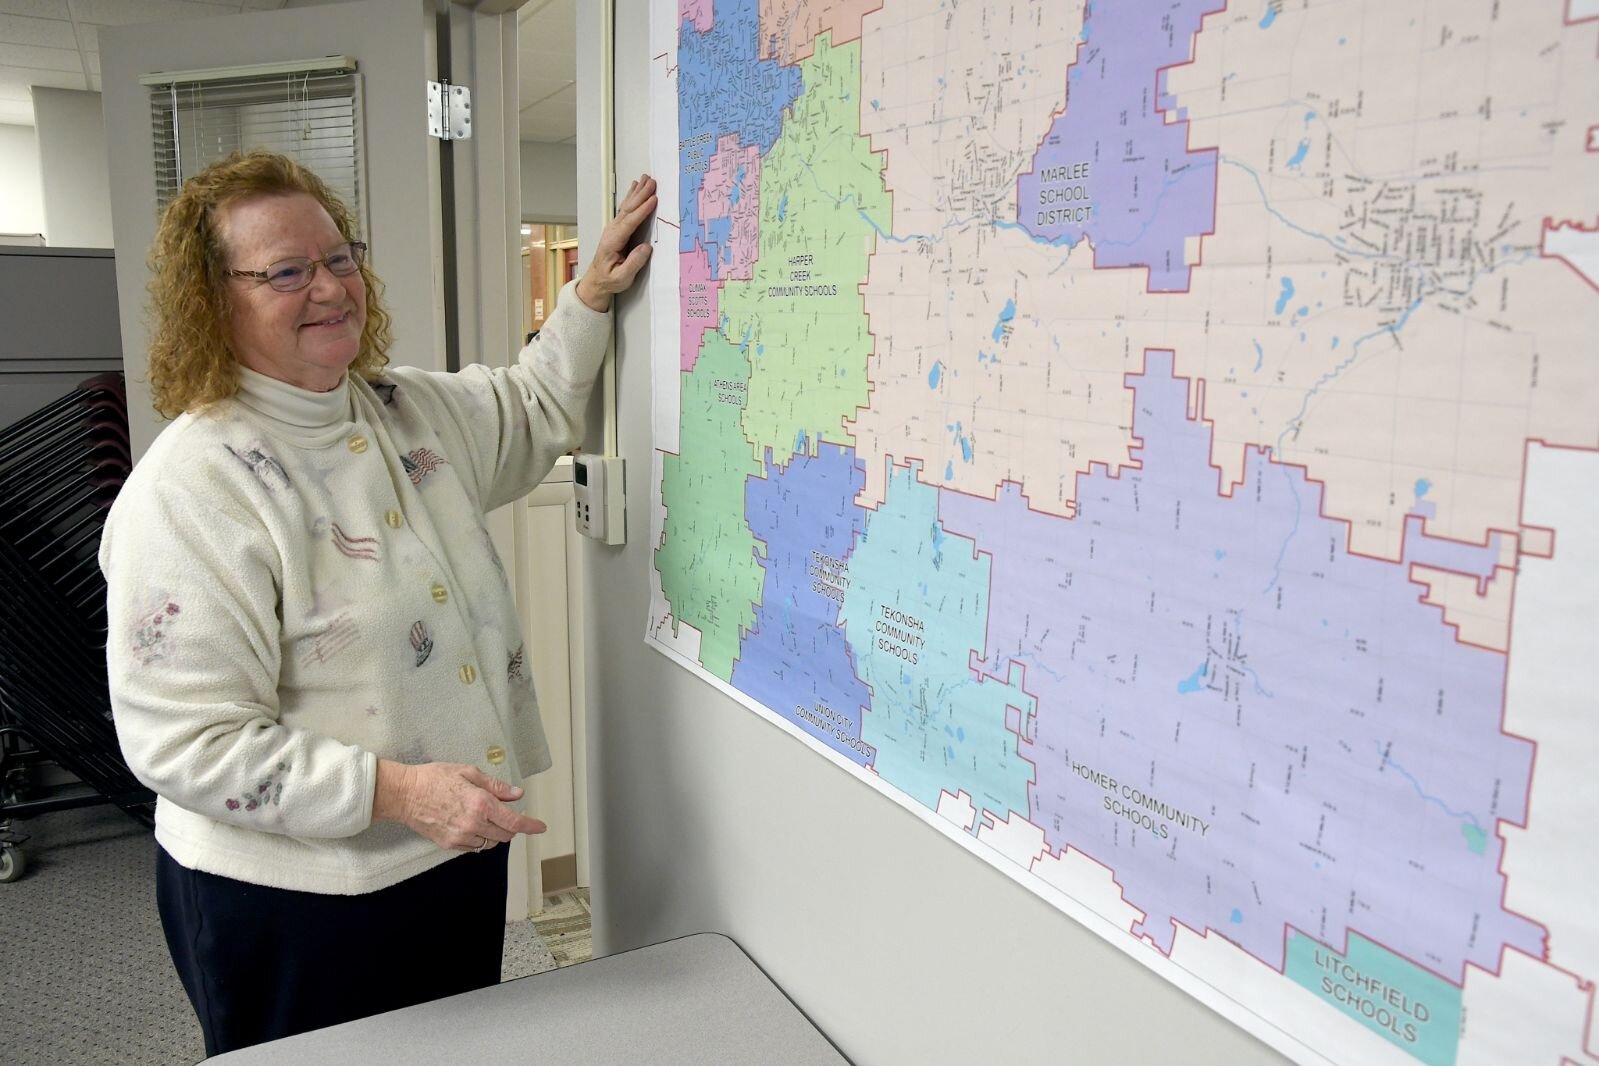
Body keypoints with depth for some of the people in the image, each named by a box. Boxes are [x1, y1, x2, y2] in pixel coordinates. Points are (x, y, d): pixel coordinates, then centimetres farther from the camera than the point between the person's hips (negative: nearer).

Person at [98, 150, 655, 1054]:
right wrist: (395, 791, -29)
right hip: (295, 904, -7)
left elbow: (537, 409, 22)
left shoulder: (416, 411, 2)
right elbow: (182, 741, -22)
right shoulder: (189, 487, -20)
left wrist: (593, 295, 9)